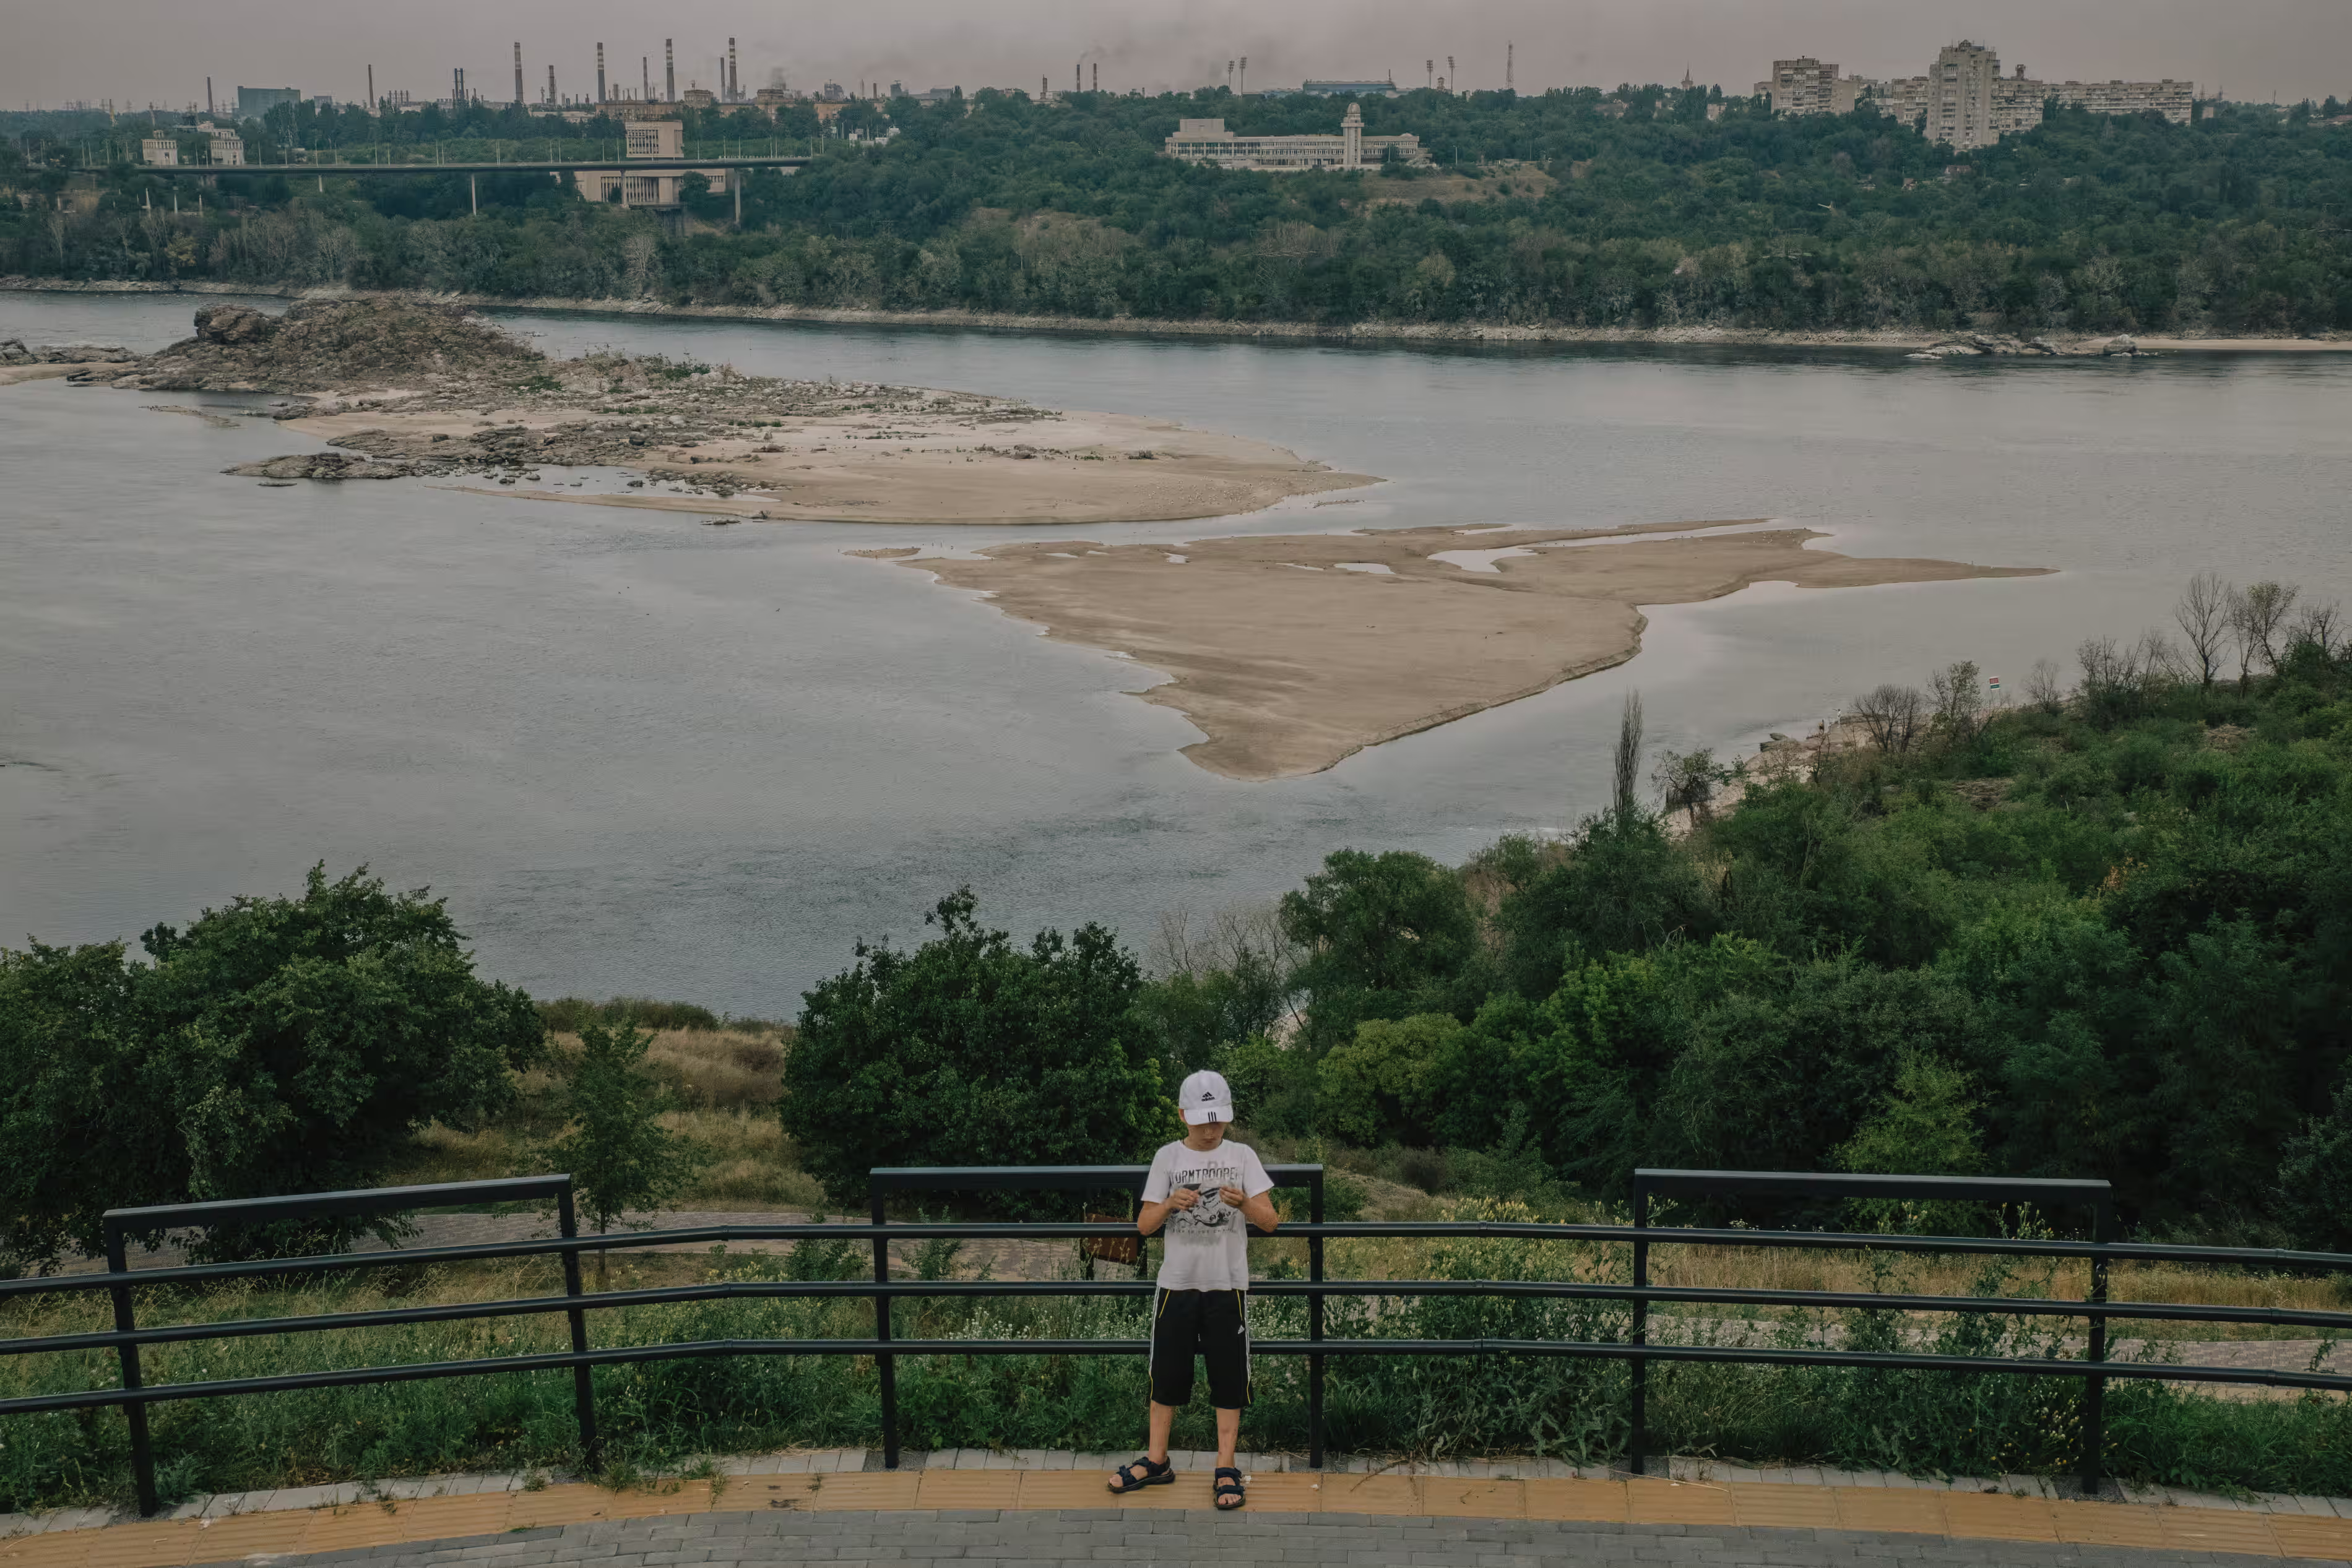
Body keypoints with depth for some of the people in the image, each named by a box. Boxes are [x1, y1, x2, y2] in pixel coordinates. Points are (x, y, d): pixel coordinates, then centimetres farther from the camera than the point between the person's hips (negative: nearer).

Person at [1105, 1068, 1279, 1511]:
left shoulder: (1242, 1157, 0)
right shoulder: (1168, 1158, 1)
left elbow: (1269, 1221, -5)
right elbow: (1144, 1225, -1)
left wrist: (1244, 1202, -25)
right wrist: (1170, 1204, -20)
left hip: (1227, 1284, -1)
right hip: (1177, 1282, 1)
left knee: (1229, 1376, 2)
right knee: (1167, 1371, 7)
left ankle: (1226, 1469, 12)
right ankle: (1156, 1461, 22)